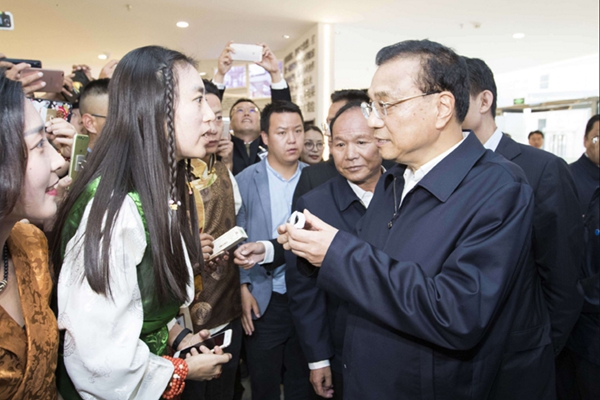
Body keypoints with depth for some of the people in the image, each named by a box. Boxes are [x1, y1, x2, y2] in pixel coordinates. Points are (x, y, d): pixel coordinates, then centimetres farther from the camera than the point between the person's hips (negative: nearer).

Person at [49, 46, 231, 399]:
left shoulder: (162, 191, -2)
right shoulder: (113, 210, -29)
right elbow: (99, 354, -28)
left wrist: (177, 335, -3)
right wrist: (182, 369, -14)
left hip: (154, 370, 7)